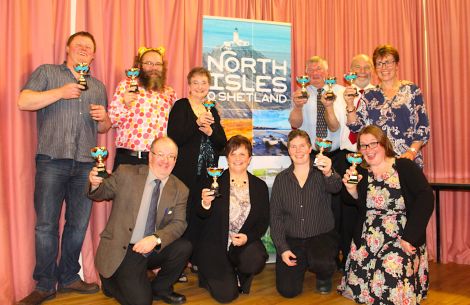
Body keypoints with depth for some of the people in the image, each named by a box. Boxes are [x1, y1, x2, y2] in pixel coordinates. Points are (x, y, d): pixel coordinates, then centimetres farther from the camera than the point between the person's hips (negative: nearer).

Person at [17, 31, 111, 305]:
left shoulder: (98, 86, 22)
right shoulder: (47, 72, 11)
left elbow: (103, 129, 24)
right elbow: (24, 102, -3)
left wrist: (104, 117, 1)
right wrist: (60, 93, -11)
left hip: (85, 164, 4)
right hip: (52, 160, -3)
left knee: (79, 225, 7)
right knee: (46, 225, -2)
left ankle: (69, 277, 22)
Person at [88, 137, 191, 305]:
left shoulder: (180, 190, 0)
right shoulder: (126, 173, -6)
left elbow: (178, 223, -7)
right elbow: (102, 193, 4)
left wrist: (156, 239, -26)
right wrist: (95, 184, -20)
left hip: (154, 250, 4)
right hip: (121, 250, -4)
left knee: (184, 247, -22)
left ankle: (160, 288, 5)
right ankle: (111, 281, 16)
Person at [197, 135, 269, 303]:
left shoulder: (260, 186, 4)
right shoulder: (215, 181, -2)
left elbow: (264, 221, 3)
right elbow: (203, 216, -2)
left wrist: (248, 237, -15)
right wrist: (205, 204, -26)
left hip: (245, 242, 2)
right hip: (215, 244, -2)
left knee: (255, 261, -31)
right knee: (226, 294, -13)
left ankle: (241, 276, 6)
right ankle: (211, 274, 22)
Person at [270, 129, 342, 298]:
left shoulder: (320, 173, -2)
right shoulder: (281, 179, 4)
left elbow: (335, 187, -25)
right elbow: (275, 216, 3)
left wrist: (329, 173, -49)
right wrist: (282, 249, -7)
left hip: (322, 236, -2)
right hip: (292, 240, 2)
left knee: (321, 263, -33)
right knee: (288, 290, -9)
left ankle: (324, 277, 6)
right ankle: (302, 265, 25)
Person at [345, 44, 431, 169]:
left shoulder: (411, 90, 3)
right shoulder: (369, 95, 9)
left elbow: (423, 127, 1)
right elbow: (356, 126, 3)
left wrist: (412, 151, -10)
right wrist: (350, 104, -12)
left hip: (407, 159, -1)